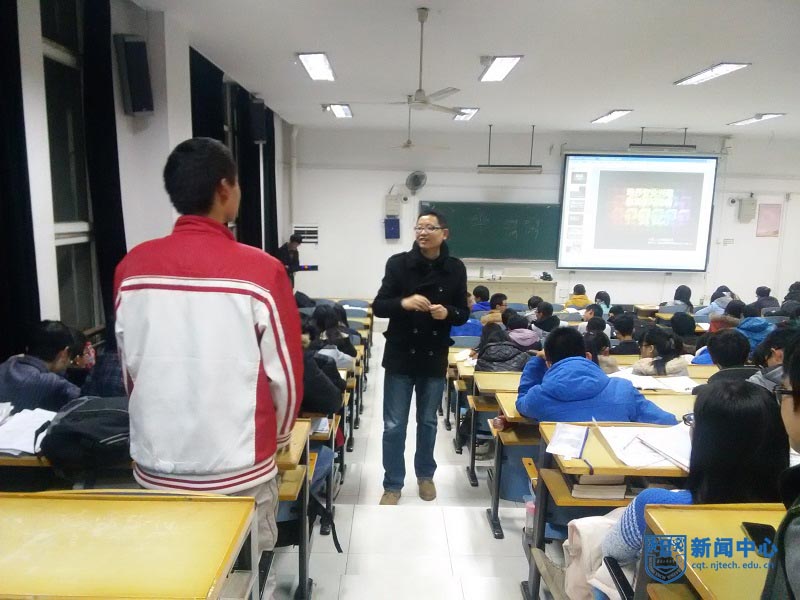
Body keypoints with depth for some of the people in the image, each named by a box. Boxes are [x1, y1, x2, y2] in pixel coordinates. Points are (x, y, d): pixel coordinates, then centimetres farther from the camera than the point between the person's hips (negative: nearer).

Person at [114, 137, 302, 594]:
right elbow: (285, 373, -9)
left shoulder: (131, 268, -4)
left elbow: (130, 367, 5)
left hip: (156, 465, 4)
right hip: (238, 470, -3)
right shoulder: (261, 271, -16)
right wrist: (277, 438, 11)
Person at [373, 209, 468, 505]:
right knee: (394, 426, 7)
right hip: (400, 358, -1)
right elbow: (378, 306, -8)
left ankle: (425, 475, 40)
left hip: (434, 360, 2)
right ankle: (393, 484, 24)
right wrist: (403, 303, -27)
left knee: (428, 422, 18)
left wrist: (447, 313, -19)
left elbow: (463, 314, 4)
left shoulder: (455, 269, -1)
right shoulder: (398, 263, -6)